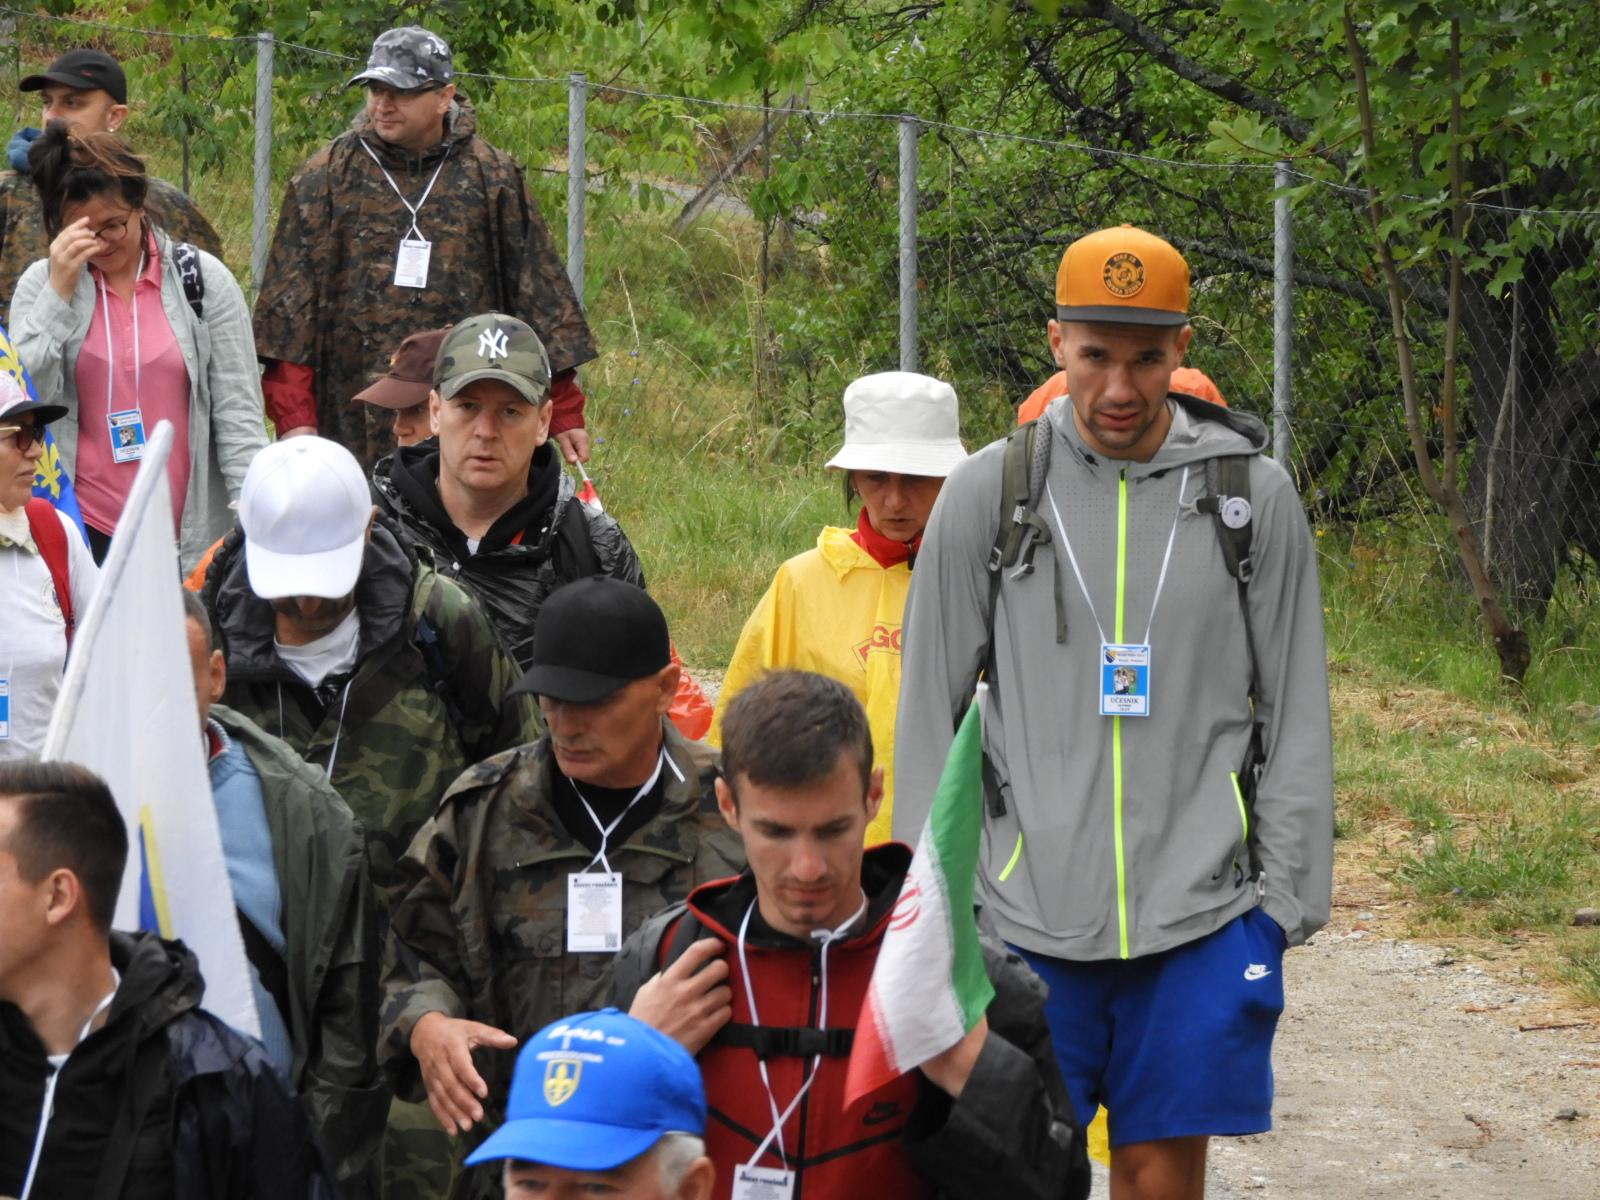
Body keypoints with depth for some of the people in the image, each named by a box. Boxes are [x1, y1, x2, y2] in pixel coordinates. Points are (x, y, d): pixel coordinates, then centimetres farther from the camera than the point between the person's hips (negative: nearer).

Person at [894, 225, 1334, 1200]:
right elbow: (930, 708, 8)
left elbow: (1296, 716, 8)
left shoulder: (1253, 493, 4)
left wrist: (1288, 893, 3)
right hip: (1026, 915, 0)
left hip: (1201, 917, 0)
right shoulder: (989, 492, 3)